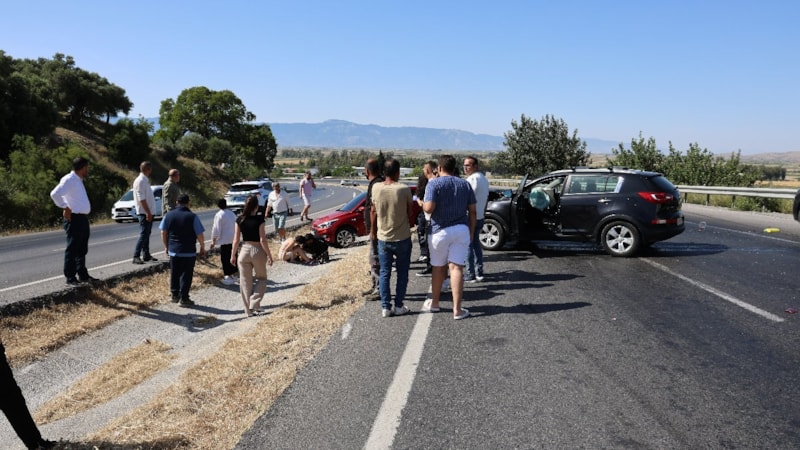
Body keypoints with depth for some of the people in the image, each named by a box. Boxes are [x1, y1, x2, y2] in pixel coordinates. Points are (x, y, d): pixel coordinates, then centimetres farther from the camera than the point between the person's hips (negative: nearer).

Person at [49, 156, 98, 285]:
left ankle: (83, 275, 26)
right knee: (72, 249, -3)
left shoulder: (79, 180, 16)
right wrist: (65, 208, -20)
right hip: (74, 219, -10)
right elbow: (55, 194, -26)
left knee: (82, 249, 16)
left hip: (83, 218, 10)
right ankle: (70, 277, 4)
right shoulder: (69, 180, -14)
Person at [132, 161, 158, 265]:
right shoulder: (140, 181, -14)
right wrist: (148, 212, -22)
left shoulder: (145, 180, 15)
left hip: (148, 212, 10)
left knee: (146, 234, 14)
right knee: (143, 234, -11)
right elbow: (141, 199, -20)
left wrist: (149, 212, 16)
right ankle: (136, 256, -10)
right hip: (144, 213, -10)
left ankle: (146, 255, 21)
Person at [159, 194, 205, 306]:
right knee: (186, 275, 2)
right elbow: (199, 235, -11)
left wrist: (166, 246, 22)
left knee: (174, 274, 16)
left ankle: (175, 295, 25)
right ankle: (183, 298, 3)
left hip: (173, 250, 5)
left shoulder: (169, 215, 3)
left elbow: (163, 232, 10)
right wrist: (202, 247, 3)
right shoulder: (192, 217, -12)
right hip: (188, 252, -5)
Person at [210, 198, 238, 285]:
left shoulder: (219, 215, -11)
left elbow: (216, 229, -12)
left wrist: (213, 241, -5)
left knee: (225, 259, -2)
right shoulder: (232, 214, 9)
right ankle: (234, 274, 24)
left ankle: (229, 276, -3)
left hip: (225, 240, -7)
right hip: (234, 240, 7)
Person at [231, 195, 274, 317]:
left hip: (244, 250, 3)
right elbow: (263, 240, -14)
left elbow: (236, 240, -1)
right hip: (257, 250, -3)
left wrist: (233, 255, 10)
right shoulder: (259, 219, -13)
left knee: (245, 282, 11)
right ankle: (254, 304, 0)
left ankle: (249, 310, 16)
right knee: (261, 278, 16)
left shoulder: (240, 220, -3)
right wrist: (269, 255, -6)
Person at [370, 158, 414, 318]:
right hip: (402, 238, -2)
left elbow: (373, 211, 3)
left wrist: (373, 230, 16)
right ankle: (399, 306, 14)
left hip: (383, 238, 2)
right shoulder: (404, 189, -14)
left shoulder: (376, 188, -7)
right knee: (402, 273, 11)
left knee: (384, 273, 11)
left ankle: (385, 307, 11)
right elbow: (409, 212, -3)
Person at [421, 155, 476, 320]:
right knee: (456, 268, -1)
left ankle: (434, 303, 29)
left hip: (440, 230, -2)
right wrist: (471, 231, 15)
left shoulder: (434, 183, -7)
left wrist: (422, 204, 4)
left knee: (438, 268, 13)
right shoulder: (465, 184, 7)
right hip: (461, 230, 2)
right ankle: (457, 309, -5)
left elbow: (429, 208, -18)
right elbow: (472, 211, 7)